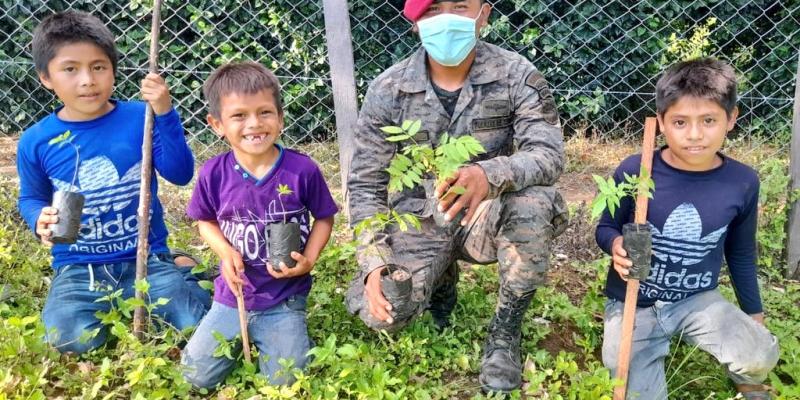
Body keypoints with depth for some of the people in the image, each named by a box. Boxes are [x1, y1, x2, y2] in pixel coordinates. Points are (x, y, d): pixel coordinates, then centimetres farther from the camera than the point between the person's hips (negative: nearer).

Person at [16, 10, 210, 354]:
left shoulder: (140, 119, -8)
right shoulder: (36, 141, -3)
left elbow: (181, 174, -14)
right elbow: (31, 198, 13)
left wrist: (165, 114, -25)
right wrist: (40, 219, -11)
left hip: (147, 257, -1)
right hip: (78, 267, 1)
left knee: (197, 324, -15)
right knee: (72, 339, -23)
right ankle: (116, 306, 9)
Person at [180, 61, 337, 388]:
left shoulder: (302, 169, -15)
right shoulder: (214, 174, -11)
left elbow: (324, 218, -1)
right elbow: (205, 221, 6)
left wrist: (309, 259, -16)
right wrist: (225, 251, -14)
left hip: (285, 297, -2)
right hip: (234, 295, 2)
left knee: (286, 382, -2)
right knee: (196, 376, 4)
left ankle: (286, 331, 28)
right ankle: (246, 335, 30)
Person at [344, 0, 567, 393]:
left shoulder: (516, 75, -12)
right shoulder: (388, 90, -10)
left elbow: (549, 153, -24)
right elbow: (365, 183, -7)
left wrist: (489, 175, -47)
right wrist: (375, 263, -20)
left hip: (485, 215, 0)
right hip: (419, 220, 1)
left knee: (535, 198, -34)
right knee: (379, 311, -22)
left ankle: (505, 332, -10)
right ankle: (441, 275, 16)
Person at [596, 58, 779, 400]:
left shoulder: (742, 182, -9)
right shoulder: (634, 172, -19)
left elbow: (741, 253, 8)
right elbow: (606, 228, -3)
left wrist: (753, 313, 18)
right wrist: (616, 245, -27)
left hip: (697, 300, 2)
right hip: (633, 302, -1)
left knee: (760, 357, -22)